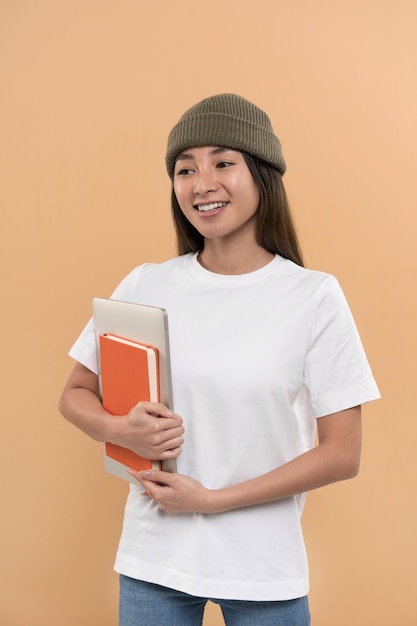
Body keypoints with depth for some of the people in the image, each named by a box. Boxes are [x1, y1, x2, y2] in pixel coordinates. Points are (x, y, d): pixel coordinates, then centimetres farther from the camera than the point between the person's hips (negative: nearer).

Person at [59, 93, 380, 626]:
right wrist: (122, 432, -15)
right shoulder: (144, 287, -4)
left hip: (263, 567, -1)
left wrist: (212, 500, -13)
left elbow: (342, 455, -9)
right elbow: (75, 396, 6)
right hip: (152, 559, 2)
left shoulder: (313, 296, -10)